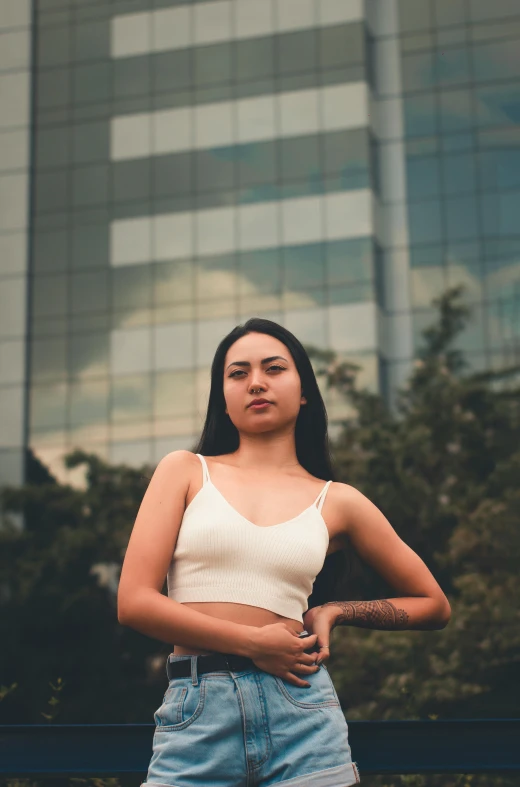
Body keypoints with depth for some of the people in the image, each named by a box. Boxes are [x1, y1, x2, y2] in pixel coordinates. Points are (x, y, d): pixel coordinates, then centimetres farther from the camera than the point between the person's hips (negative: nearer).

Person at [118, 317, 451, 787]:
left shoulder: (337, 501, 8)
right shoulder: (186, 472, 7)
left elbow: (434, 605, 18)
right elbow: (134, 601, -3)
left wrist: (334, 611, 5)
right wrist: (253, 642, -9)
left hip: (301, 711, 1)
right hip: (194, 717, 0)